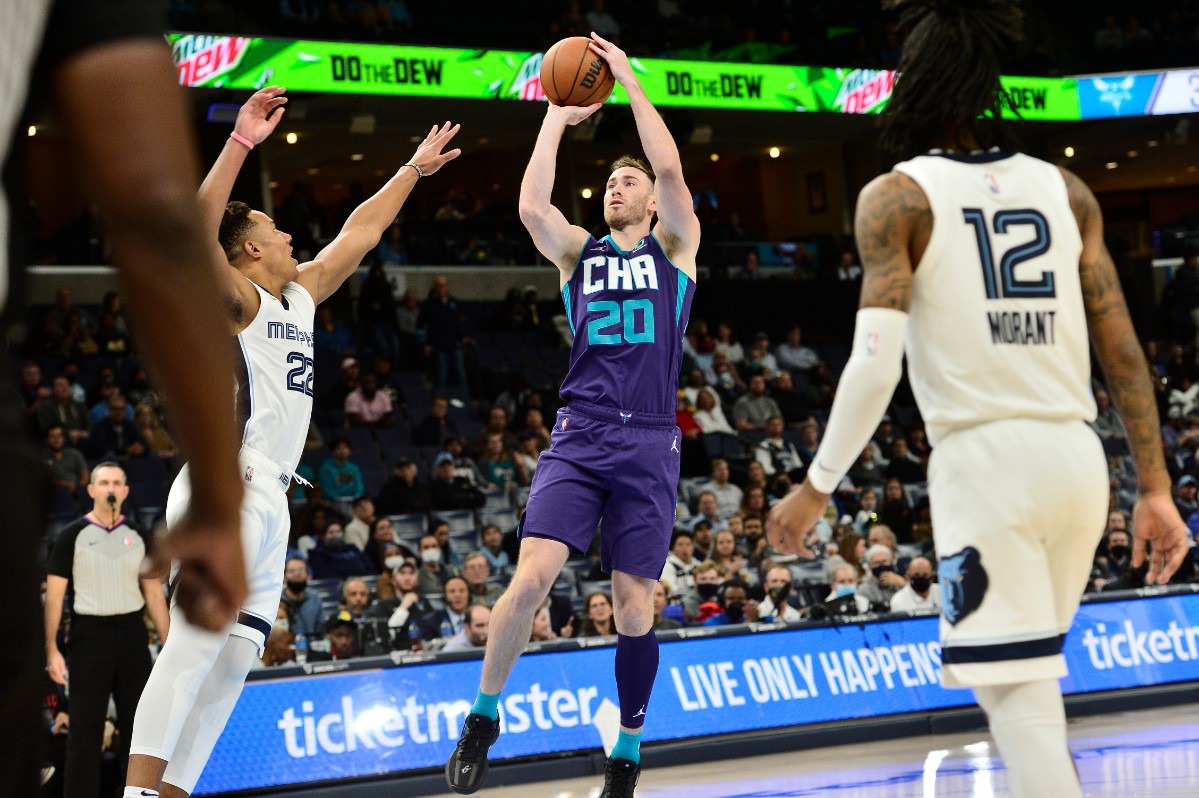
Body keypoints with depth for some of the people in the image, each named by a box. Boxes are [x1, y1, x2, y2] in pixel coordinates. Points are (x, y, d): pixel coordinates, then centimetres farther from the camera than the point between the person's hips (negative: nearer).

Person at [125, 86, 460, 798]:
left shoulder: (299, 298, 23)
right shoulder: (238, 299, -1)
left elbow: (358, 234, 34)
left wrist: (415, 169, 38)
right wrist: (242, 142, -25)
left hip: (268, 499, 10)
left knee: (232, 660, 3)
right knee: (197, 640, -23)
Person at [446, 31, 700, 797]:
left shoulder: (675, 246, 11)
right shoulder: (579, 251, 15)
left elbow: (671, 169, -6)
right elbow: (531, 206, -5)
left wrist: (630, 80, -3)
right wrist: (557, 118, 1)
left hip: (649, 445, -1)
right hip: (579, 437, 1)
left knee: (634, 605, 0)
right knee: (531, 578, -16)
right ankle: (484, 717, 1)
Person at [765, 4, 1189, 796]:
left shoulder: (896, 198, -2)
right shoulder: (1068, 192, 10)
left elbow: (876, 366, -11)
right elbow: (1124, 350, 8)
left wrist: (816, 489, -2)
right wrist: (1155, 488, 12)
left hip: (984, 457, -5)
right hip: (1077, 459, 5)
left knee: (1021, 701, -6)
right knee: (1031, 675, 23)